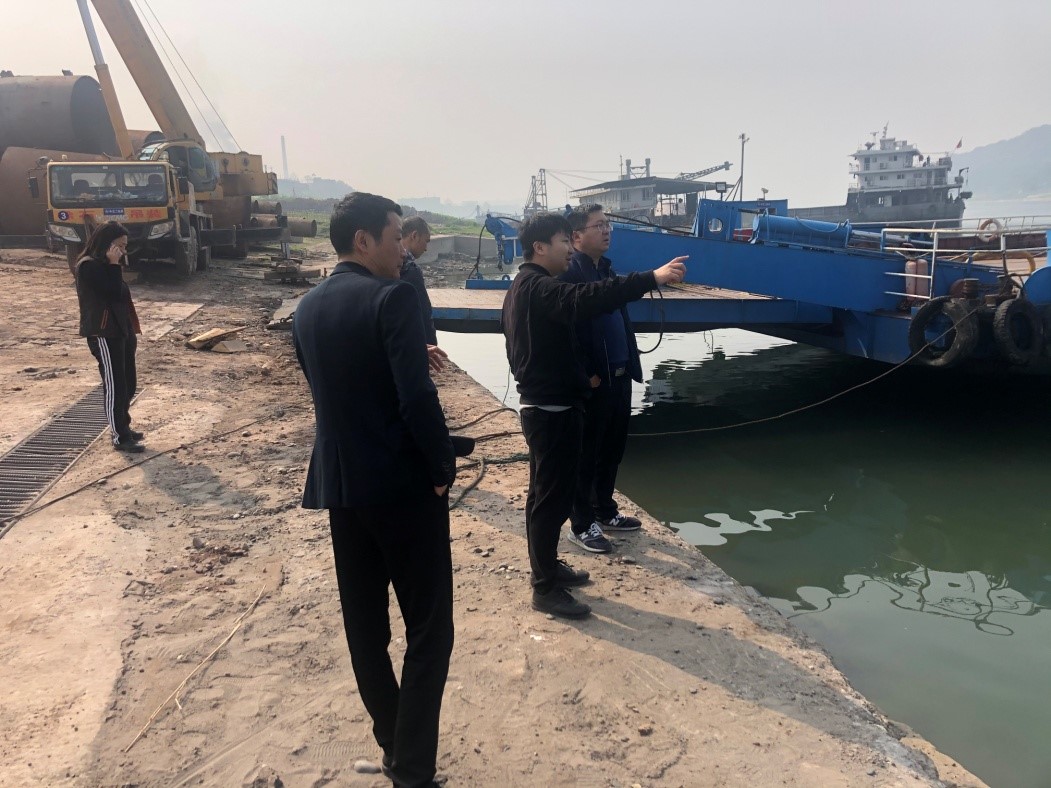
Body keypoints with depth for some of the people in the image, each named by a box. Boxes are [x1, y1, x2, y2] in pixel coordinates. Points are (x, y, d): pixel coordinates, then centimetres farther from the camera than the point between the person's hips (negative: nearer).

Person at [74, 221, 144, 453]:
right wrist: (114, 265, -18)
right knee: (114, 385, -4)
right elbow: (113, 294, -22)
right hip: (104, 334, -9)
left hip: (121, 331, 9)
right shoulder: (88, 267, -14)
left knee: (128, 383, 14)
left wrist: (131, 332, 17)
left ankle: (123, 427, 28)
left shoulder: (105, 266, 16)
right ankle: (120, 437, 3)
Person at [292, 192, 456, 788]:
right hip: (404, 484, -7)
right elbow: (417, 397, -23)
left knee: (365, 625, 16)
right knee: (429, 630, 4)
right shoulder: (393, 296, -15)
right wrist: (443, 469, -10)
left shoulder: (308, 307, 8)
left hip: (339, 483, 8)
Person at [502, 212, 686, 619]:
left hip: (543, 404, 11)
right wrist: (651, 278, -42)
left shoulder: (525, 287, 15)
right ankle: (546, 588, 5)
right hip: (551, 409, -11)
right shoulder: (536, 287, -20)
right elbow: (585, 299, -38)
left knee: (547, 492, 19)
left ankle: (547, 566, 31)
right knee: (552, 496, -4)